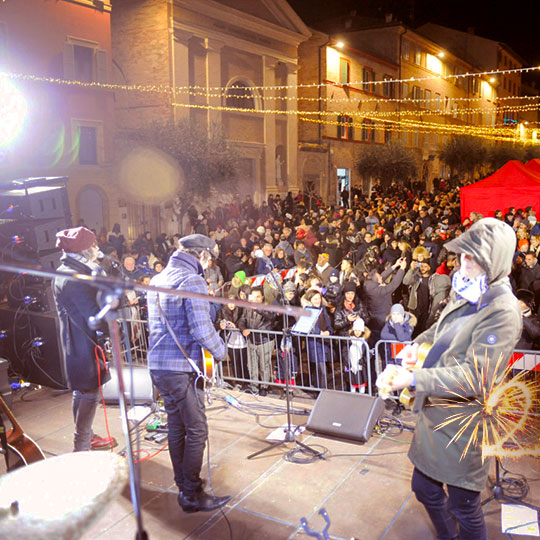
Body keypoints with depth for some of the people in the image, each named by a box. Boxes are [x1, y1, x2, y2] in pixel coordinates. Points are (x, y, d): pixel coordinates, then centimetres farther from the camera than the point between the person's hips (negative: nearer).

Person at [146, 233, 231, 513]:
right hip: (181, 367, -9)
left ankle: (184, 485, 31)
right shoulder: (192, 281, -14)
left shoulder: (157, 280, 14)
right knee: (197, 431, 2)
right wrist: (221, 351, -4)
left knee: (176, 426, 18)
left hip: (157, 365, 9)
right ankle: (192, 495, 11)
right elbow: (202, 330, -22)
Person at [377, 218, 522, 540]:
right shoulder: (467, 294, 5)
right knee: (425, 488, 24)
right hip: (435, 414, 9)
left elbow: (475, 376, -28)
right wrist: (418, 344, 7)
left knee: (464, 507, 9)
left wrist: (414, 378, -31)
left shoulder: (502, 310, -22)